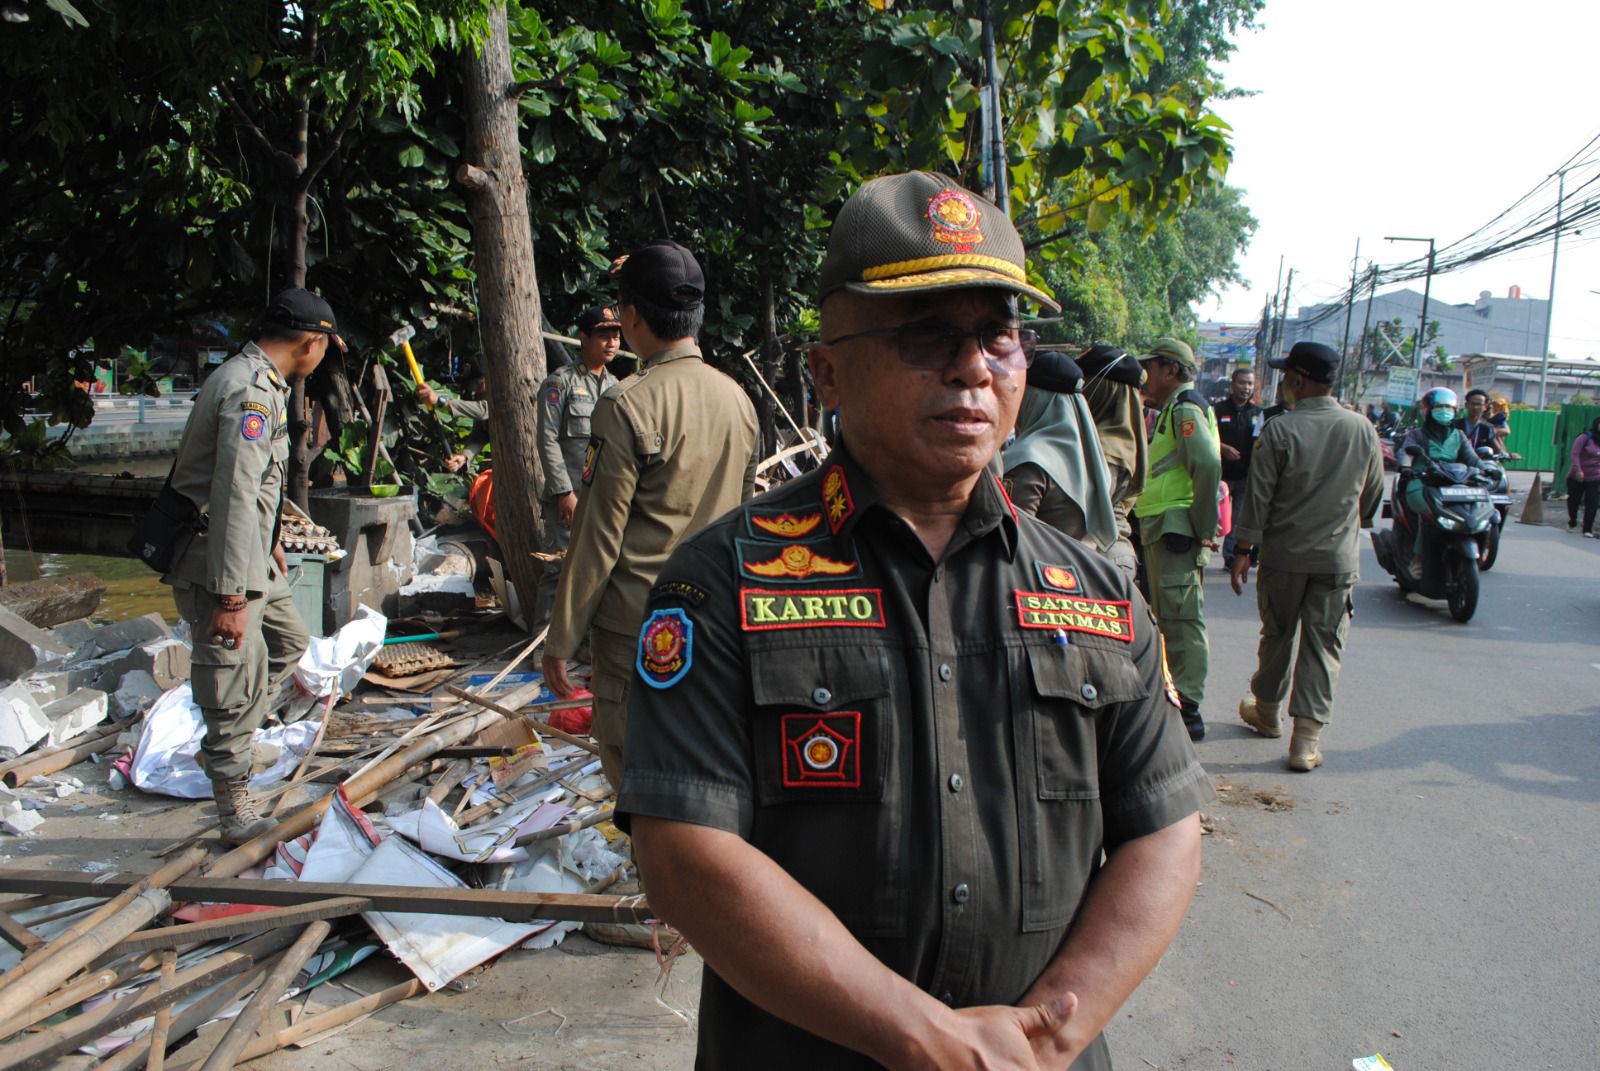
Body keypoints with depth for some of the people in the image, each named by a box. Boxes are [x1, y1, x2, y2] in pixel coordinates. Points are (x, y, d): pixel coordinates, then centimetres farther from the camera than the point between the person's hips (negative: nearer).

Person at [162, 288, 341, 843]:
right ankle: (237, 812, 6)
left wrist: (269, 539, 33)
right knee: (238, 681, -5)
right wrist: (231, 595, -29)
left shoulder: (260, 382, 12)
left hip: (248, 552, 11)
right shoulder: (251, 392, -22)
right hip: (216, 561, -11)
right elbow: (234, 497, -28)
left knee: (288, 642, 21)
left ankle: (224, 749, 29)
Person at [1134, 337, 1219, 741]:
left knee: (1181, 618, -9)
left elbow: (1208, 466, -24)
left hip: (1177, 530, -11)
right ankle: (1175, 695, 28)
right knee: (1169, 616, 17)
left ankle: (1188, 711, -6)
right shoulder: (1174, 410, 21)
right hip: (1164, 529, 11)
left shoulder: (1185, 408, -12)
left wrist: (1203, 528, -22)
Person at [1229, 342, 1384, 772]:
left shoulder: (1280, 430, -11)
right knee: (1323, 645, 4)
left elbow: (1258, 496, -10)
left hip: (1283, 555, -1)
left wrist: (1243, 550, -2)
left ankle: (1267, 711, 34)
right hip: (1338, 557, 1)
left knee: (1277, 636, 16)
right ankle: (1308, 735, 0)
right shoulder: (1362, 429, -1)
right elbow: (1373, 494, 10)